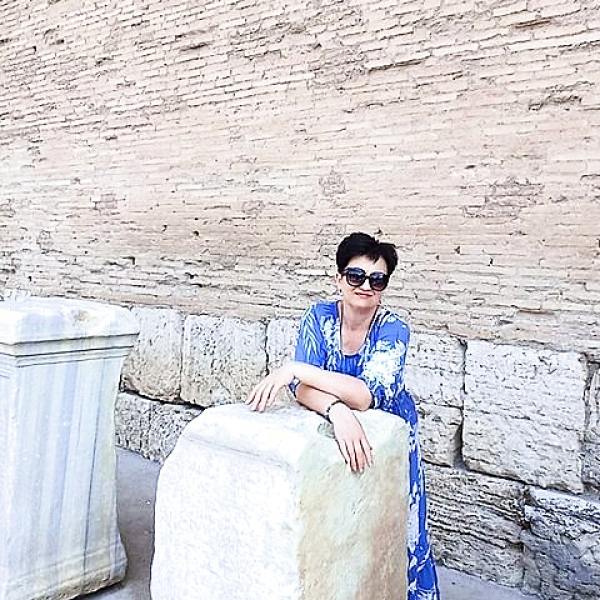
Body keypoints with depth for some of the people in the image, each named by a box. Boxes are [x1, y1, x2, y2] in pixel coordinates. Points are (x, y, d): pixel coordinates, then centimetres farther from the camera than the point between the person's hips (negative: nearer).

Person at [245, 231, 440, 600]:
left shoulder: (393, 330, -24)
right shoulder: (320, 317, -17)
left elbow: (367, 395, -38)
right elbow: (303, 388, -26)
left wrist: (293, 369, -44)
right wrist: (338, 411, -47)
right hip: (334, 429, 2)